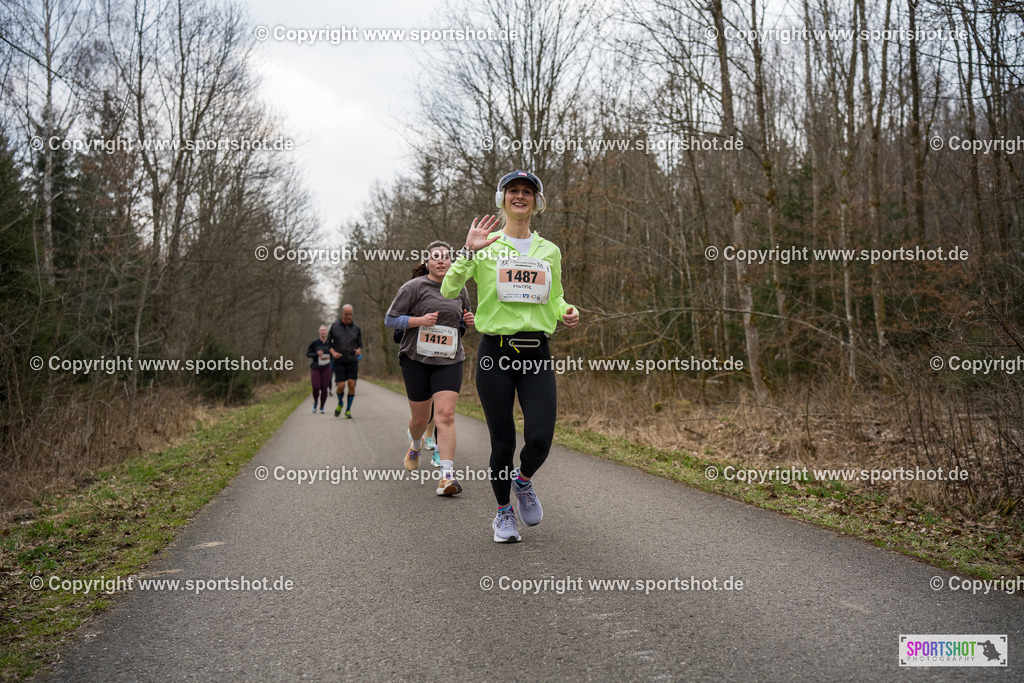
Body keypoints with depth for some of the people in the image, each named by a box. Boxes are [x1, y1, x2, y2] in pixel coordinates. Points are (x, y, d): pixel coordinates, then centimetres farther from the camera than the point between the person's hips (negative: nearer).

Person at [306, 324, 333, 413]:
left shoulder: (330, 343, -1)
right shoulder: (314, 343, -8)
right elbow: (307, 354, -3)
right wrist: (316, 354, -19)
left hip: (326, 369, 1)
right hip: (315, 368, -1)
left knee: (325, 388, -4)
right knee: (316, 387, -12)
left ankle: (322, 407, 17)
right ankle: (315, 402, 19)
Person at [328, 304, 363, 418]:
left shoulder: (356, 328, 3)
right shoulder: (334, 326, 0)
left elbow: (360, 345, 10)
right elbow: (328, 343, 6)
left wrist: (359, 350, -14)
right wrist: (333, 353, -12)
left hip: (352, 361, 1)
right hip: (339, 362, -1)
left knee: (351, 385, -9)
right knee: (341, 386, -10)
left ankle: (348, 410, 5)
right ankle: (340, 403, 21)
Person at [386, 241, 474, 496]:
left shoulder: (460, 289, 11)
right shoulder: (414, 287, -3)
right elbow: (390, 319, -3)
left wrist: (468, 320, 2)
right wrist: (419, 320, -17)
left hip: (449, 360, 2)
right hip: (416, 359, -2)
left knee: (445, 414, -14)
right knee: (420, 418, 8)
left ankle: (447, 476, -18)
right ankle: (416, 445, 45)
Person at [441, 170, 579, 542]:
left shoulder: (549, 251, 12)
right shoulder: (486, 246, 2)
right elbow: (448, 290, -6)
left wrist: (566, 313, 1)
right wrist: (469, 250, -18)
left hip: (537, 355, 2)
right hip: (495, 351, -2)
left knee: (540, 438, -11)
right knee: (503, 442, 2)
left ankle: (524, 480, 25)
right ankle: (503, 512, 27)